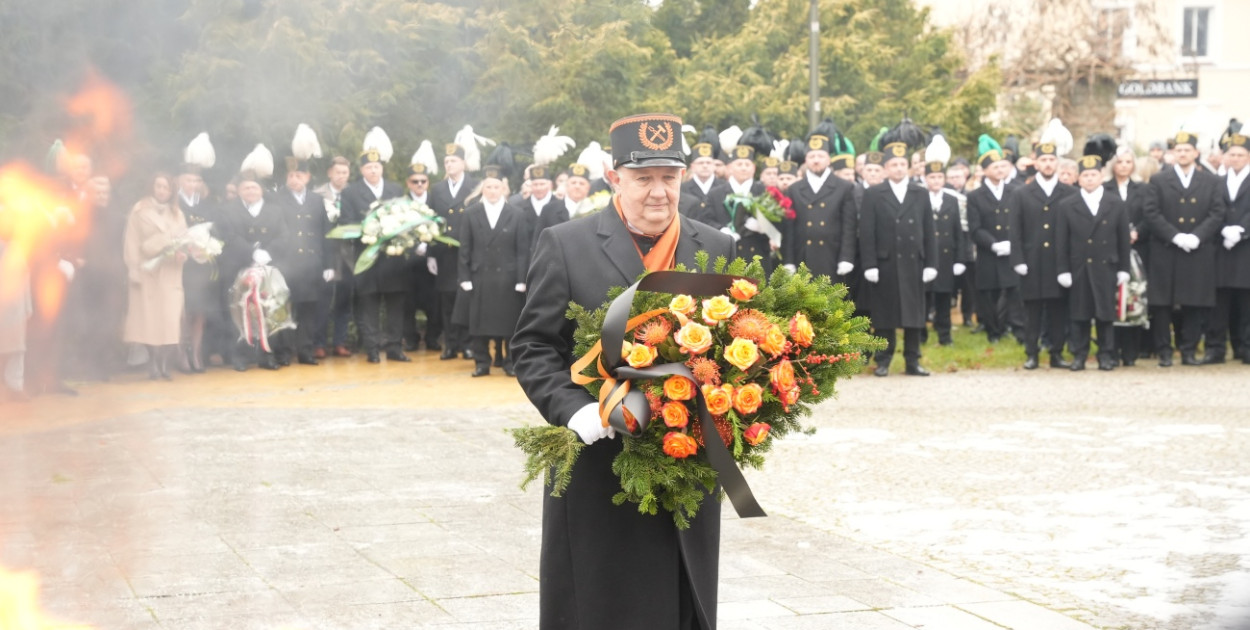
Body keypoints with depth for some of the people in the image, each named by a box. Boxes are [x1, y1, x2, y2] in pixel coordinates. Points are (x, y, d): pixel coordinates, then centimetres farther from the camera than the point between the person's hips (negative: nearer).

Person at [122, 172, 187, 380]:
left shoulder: (177, 214, 17)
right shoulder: (139, 211, 5)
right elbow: (132, 243, -1)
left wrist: (182, 253, -11)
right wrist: (134, 270, -9)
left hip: (170, 272, 3)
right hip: (147, 270, -3)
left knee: (170, 318, -7)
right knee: (149, 317, -6)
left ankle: (164, 363, -6)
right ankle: (153, 364, -3)